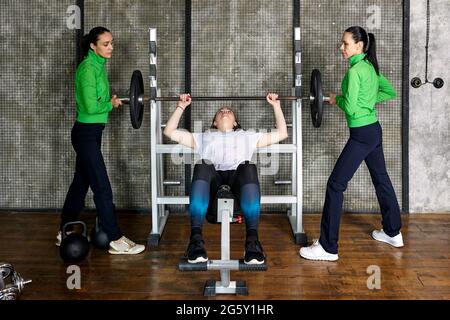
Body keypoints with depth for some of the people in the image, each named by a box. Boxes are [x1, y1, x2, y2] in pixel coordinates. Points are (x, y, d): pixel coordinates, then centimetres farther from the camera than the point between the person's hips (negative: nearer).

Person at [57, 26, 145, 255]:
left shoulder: (98, 65, 12)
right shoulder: (88, 67, -16)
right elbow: (91, 107, -22)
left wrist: (110, 102, 1)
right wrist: (111, 104, -7)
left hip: (91, 133, 10)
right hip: (86, 133, -10)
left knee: (81, 183, 16)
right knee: (102, 187, -6)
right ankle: (116, 241, 0)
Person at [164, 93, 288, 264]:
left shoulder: (247, 136, 42)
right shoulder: (204, 137, 42)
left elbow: (282, 133, 41)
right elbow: (170, 131, 39)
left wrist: (276, 105, 39)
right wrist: (181, 106, 38)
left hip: (237, 173, 0)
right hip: (213, 175, 0)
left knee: (249, 169, -40)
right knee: (202, 168, -40)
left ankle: (252, 239, -47)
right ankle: (196, 238, -45)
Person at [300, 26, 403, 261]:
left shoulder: (355, 70, -17)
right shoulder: (371, 67, 10)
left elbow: (350, 108, -22)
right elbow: (390, 92, 20)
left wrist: (337, 99, -4)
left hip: (361, 134, -10)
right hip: (374, 130, 10)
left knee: (336, 185, -7)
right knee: (381, 180, 20)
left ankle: (328, 248, -5)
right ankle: (393, 233, 35)